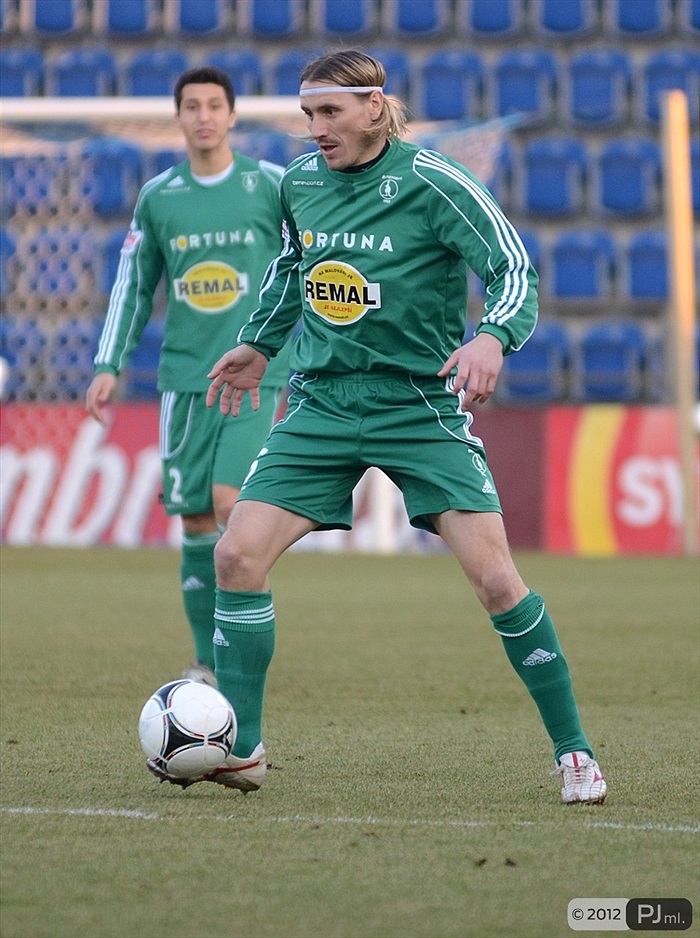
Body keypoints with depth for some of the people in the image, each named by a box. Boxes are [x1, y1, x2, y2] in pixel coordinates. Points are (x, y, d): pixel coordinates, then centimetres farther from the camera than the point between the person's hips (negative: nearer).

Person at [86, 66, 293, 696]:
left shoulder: (272, 187, 0)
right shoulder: (158, 197, 8)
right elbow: (134, 285, 15)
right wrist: (109, 367, 7)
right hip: (185, 380, 3)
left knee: (231, 503, -19)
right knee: (196, 524, 2)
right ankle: (208, 666, 12)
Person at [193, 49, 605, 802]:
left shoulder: (432, 184, -12)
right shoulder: (299, 183, 4)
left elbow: (513, 269, -15)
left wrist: (492, 337, -34)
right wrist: (259, 344, 31)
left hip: (420, 405, -5)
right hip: (322, 403, 5)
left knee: (496, 578, -13)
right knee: (237, 555, -9)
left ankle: (572, 752, 2)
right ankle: (240, 751, 4)